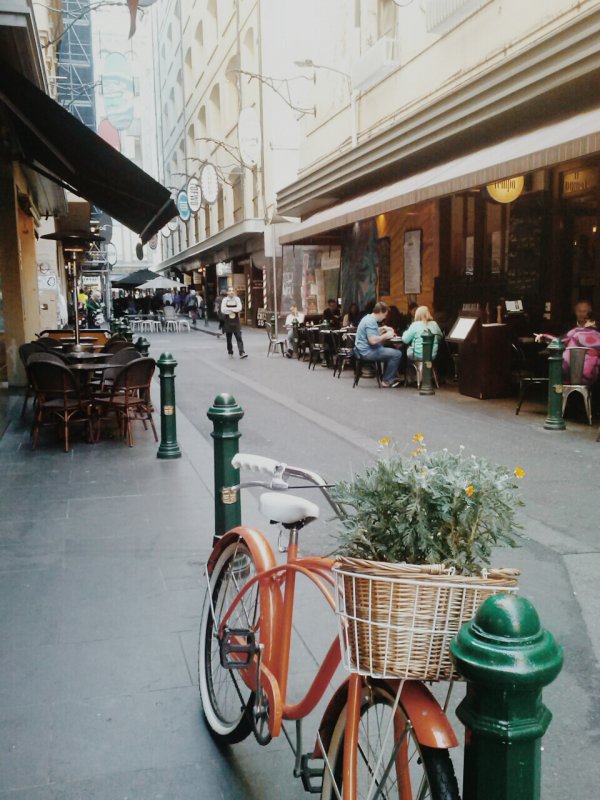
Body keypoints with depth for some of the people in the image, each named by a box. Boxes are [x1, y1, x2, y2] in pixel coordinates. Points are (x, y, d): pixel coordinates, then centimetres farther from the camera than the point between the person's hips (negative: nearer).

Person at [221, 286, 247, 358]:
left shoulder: (237, 299, 2)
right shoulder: (225, 300, 1)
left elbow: (239, 308, -13)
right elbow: (223, 310, -12)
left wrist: (229, 309, -13)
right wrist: (233, 310, -11)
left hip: (236, 321, -1)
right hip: (228, 322, 1)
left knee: (239, 337, -9)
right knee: (228, 339, 7)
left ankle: (241, 353, -15)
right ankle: (230, 353, 20)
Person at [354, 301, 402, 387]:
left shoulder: (369, 318, 13)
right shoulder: (371, 321, -19)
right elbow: (373, 340, -28)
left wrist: (382, 329, 15)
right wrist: (385, 335, -14)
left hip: (364, 350, 11)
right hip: (367, 352, -11)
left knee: (390, 351, 26)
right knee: (397, 354, -14)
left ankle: (390, 377, 23)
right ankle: (387, 381, -6)